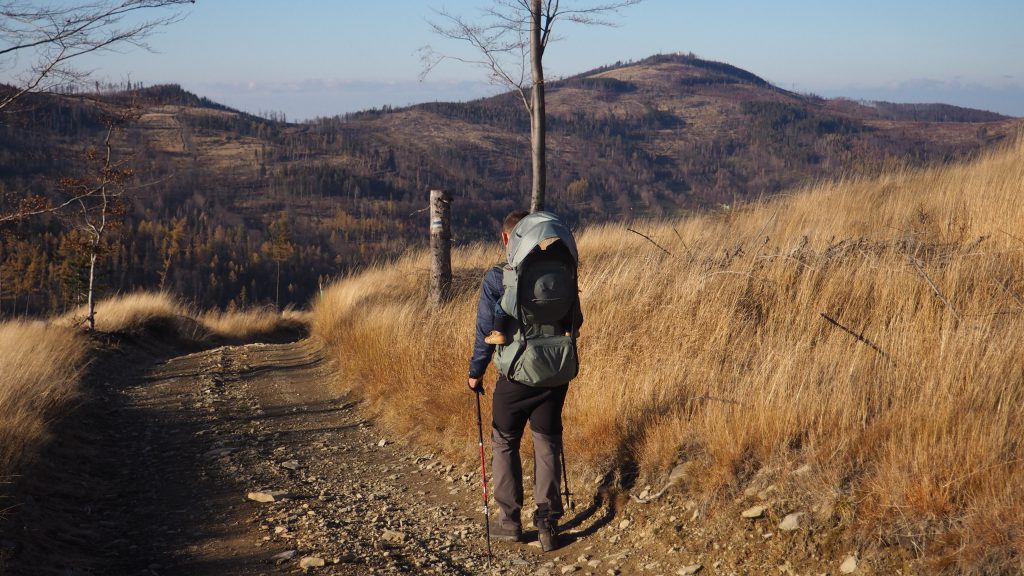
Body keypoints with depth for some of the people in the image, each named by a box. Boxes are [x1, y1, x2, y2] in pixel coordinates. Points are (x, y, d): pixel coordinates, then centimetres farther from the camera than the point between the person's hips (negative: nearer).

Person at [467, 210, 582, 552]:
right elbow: (575, 321, 6)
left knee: (505, 444, 13)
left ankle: (510, 520, 15)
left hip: (515, 375, -3)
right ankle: (548, 521, 8)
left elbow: (486, 331, -9)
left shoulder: (496, 278, -12)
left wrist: (476, 372, 3)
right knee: (547, 444, 11)